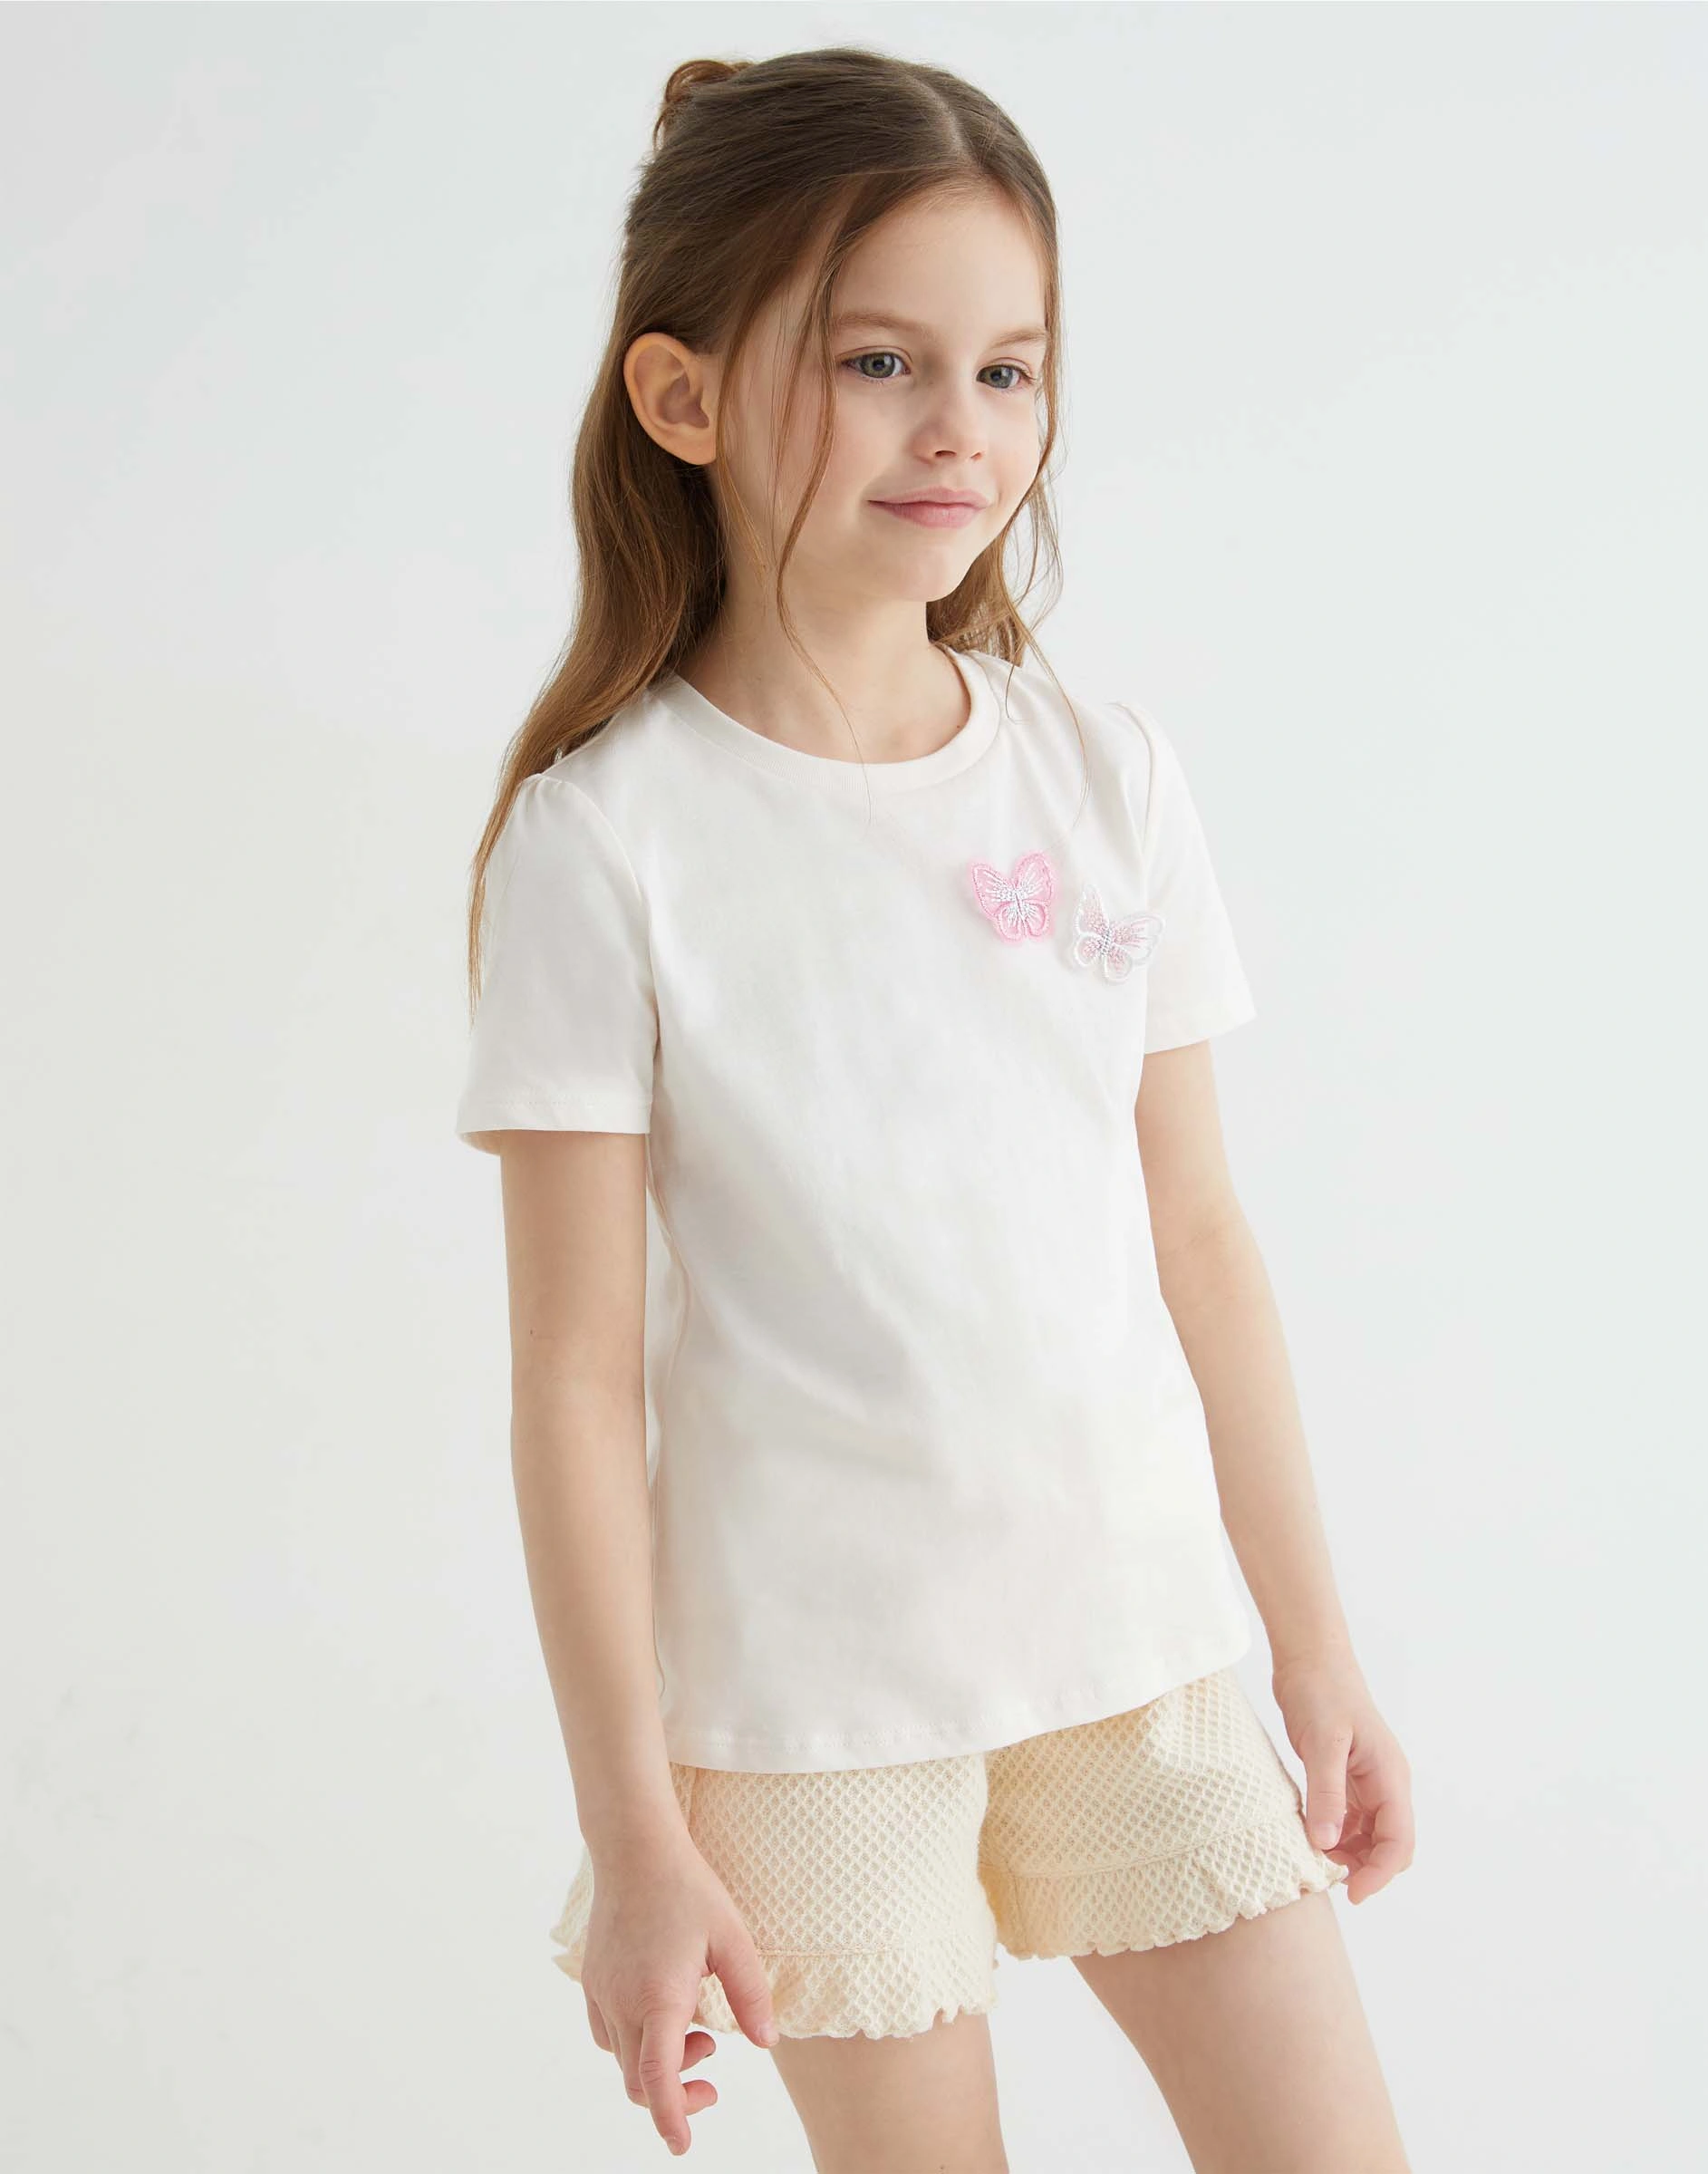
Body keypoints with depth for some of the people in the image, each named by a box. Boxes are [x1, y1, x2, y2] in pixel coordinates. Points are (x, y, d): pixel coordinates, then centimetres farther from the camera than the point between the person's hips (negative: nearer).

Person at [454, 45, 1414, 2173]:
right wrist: (632, 1829, -9)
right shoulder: (608, 837, -12)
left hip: (1142, 1637, 4)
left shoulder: (1104, 767, 0)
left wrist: (1318, 1652, 10)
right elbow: (578, 1372, -10)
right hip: (812, 1686, -4)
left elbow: (1197, 1235, 6)